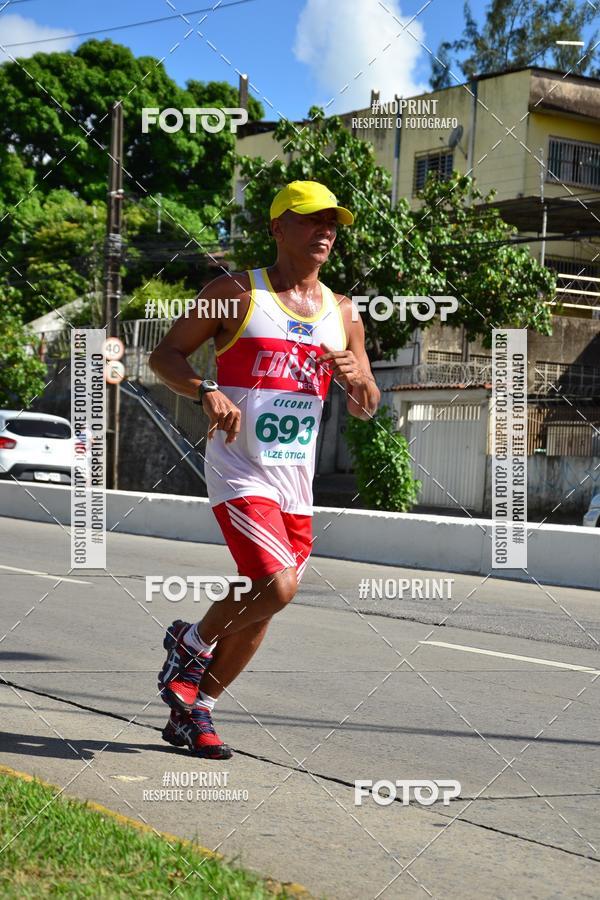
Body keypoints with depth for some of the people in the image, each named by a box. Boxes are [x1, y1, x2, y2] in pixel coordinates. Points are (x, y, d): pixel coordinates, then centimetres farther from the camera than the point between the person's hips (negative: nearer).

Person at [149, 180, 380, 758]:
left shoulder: (341, 314, 12)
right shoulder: (236, 293, -2)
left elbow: (366, 409, 17)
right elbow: (163, 355, -1)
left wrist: (357, 379, -6)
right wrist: (207, 393, -20)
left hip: (296, 482, 6)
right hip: (239, 471, -6)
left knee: (260, 607, 8)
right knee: (277, 586, -22)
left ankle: (192, 713, 26)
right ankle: (191, 641, 8)